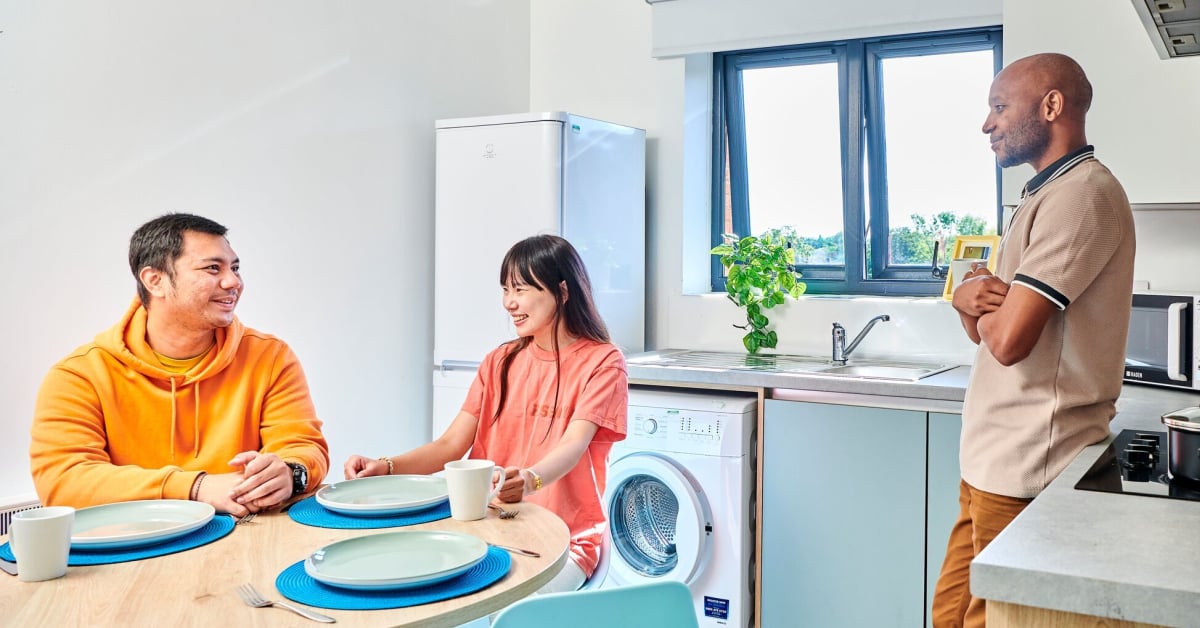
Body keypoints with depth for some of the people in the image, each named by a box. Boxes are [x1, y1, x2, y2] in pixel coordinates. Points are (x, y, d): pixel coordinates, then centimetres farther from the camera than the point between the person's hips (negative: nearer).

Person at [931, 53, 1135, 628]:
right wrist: (971, 298, -8)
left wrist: (978, 298, -2)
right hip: (994, 455, 9)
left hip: (1026, 471, -9)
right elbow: (984, 331, 15)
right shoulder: (1046, 194, 18)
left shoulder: (1081, 195, -15)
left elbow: (1008, 338, -24)